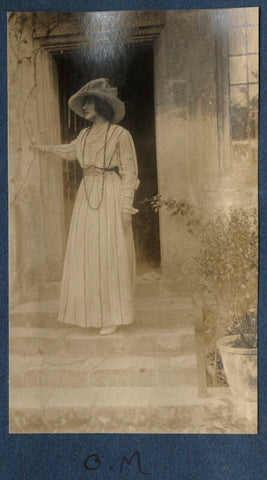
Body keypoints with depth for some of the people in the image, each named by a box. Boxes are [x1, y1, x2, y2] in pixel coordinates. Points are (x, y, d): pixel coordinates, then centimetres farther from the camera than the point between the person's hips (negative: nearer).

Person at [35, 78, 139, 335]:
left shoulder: (120, 134, -4)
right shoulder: (85, 134, 14)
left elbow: (129, 172, -7)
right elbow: (70, 151, 35)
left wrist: (126, 208, -14)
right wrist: (48, 148, 50)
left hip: (111, 197, -6)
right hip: (87, 197, 6)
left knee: (110, 254, -6)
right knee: (87, 253, 6)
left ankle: (112, 314, 4)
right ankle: (92, 306, 19)